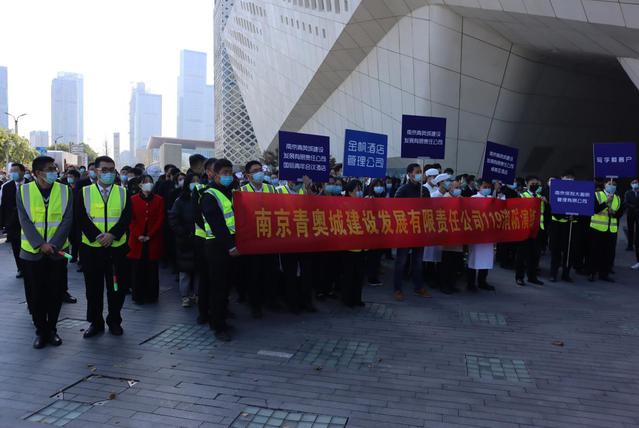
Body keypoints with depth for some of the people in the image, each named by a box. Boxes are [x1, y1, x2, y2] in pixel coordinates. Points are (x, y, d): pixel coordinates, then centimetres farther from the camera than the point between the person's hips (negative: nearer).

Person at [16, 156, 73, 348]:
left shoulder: (65, 191, -1)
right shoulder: (23, 191, -2)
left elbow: (67, 220, -5)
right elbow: (25, 221, -7)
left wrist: (53, 244, -15)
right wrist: (40, 244, -17)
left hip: (57, 251, 0)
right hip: (32, 251, 0)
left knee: (55, 293, 7)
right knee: (36, 294, 6)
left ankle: (52, 329, 22)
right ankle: (40, 331, 20)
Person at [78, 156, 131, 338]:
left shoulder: (123, 192, 5)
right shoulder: (84, 192, 3)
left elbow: (127, 217, -3)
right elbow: (82, 218, -4)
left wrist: (112, 235, -17)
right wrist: (97, 237, -17)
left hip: (117, 247, 0)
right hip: (91, 248, 0)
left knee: (117, 286, 6)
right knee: (93, 287, 8)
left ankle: (114, 321, 22)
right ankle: (95, 322, 21)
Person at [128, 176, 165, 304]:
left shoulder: (159, 200, 4)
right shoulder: (133, 200, 4)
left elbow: (160, 219, 0)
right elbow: (131, 220, 1)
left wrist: (150, 235, -8)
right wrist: (138, 235, -10)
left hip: (153, 240, 0)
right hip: (137, 240, 0)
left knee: (152, 269, 5)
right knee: (137, 269, 2)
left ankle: (151, 295, 15)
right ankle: (138, 296, 13)